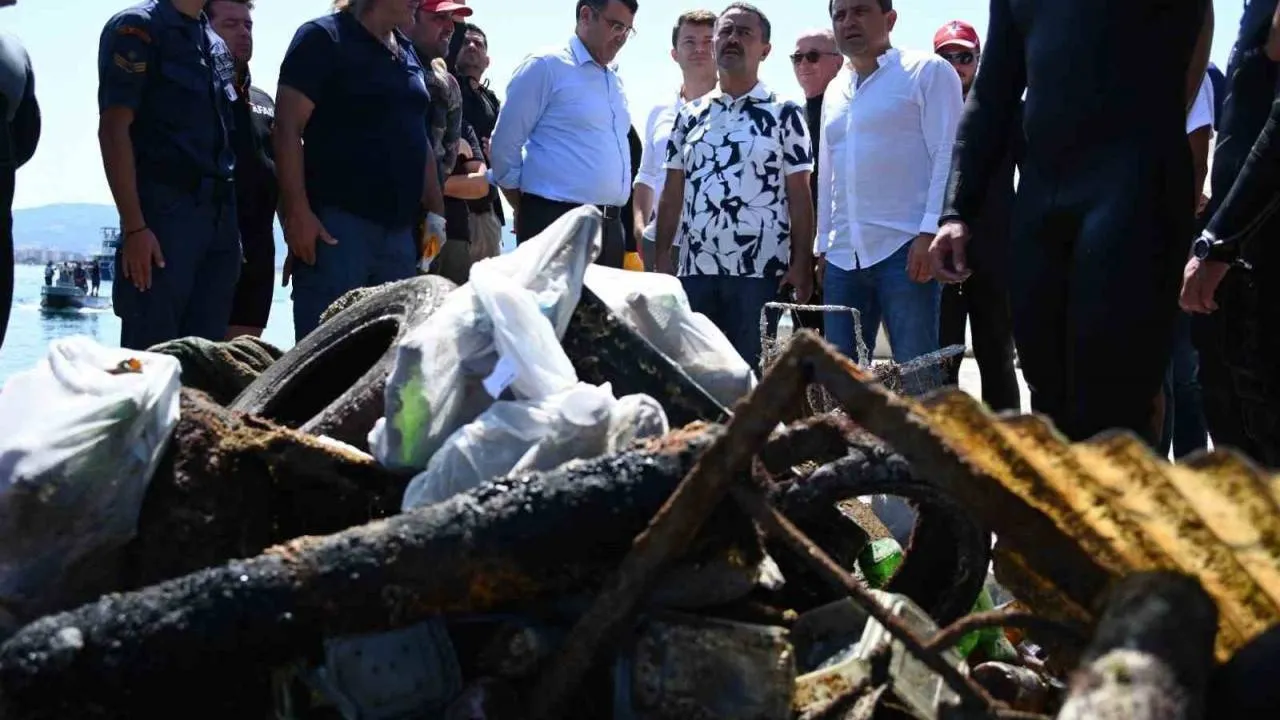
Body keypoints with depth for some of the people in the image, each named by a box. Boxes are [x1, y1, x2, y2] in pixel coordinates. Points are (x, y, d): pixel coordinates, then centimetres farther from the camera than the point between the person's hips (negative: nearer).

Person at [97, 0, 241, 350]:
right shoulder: (138, 28, -2)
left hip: (220, 216, 7)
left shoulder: (218, 47, 19)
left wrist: (231, 226, 12)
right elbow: (113, 129, -9)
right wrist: (134, 227, -18)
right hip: (164, 214, -7)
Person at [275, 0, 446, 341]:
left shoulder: (408, 54, 18)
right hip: (337, 222, -7)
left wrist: (435, 211, 15)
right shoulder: (323, 38, -3)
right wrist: (297, 211, -18)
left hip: (399, 228, 7)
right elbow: (288, 128, -10)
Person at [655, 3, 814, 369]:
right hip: (696, 270, 4)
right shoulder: (690, 114, 13)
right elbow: (673, 193, 13)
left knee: (753, 371, -1)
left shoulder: (784, 113, 3)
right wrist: (662, 255, 4)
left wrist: (802, 263, -8)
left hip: (761, 272, -4)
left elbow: (799, 196, 0)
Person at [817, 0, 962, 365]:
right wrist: (823, 245, 18)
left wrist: (931, 232, -16)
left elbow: (947, 156, -7)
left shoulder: (928, 72, 1)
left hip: (905, 249, -6)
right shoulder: (834, 92, 21)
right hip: (843, 257, 6)